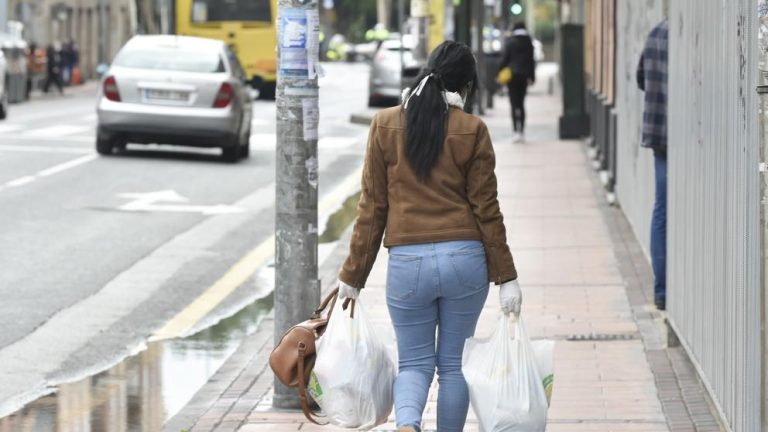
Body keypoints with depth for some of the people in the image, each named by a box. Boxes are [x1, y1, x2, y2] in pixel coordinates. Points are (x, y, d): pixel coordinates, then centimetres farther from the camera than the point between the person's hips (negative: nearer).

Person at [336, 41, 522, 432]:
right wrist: (505, 277, 4)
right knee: (453, 363, 13)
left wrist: (353, 275, 9)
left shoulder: (385, 125, 1)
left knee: (414, 363, 8)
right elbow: (486, 208, -1)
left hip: (407, 263, 0)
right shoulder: (472, 131, -3)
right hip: (465, 259, 0)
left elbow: (372, 206, 3)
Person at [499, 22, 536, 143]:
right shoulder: (529, 43, 5)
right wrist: (531, 77, 12)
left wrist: (500, 73, 2)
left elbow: (505, 59, -6)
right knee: (521, 103, 14)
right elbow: (531, 60, 8)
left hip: (513, 74, -4)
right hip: (524, 76, 4)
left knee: (514, 103, -7)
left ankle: (517, 130, -19)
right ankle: (522, 132, 15)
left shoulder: (511, 42, -6)